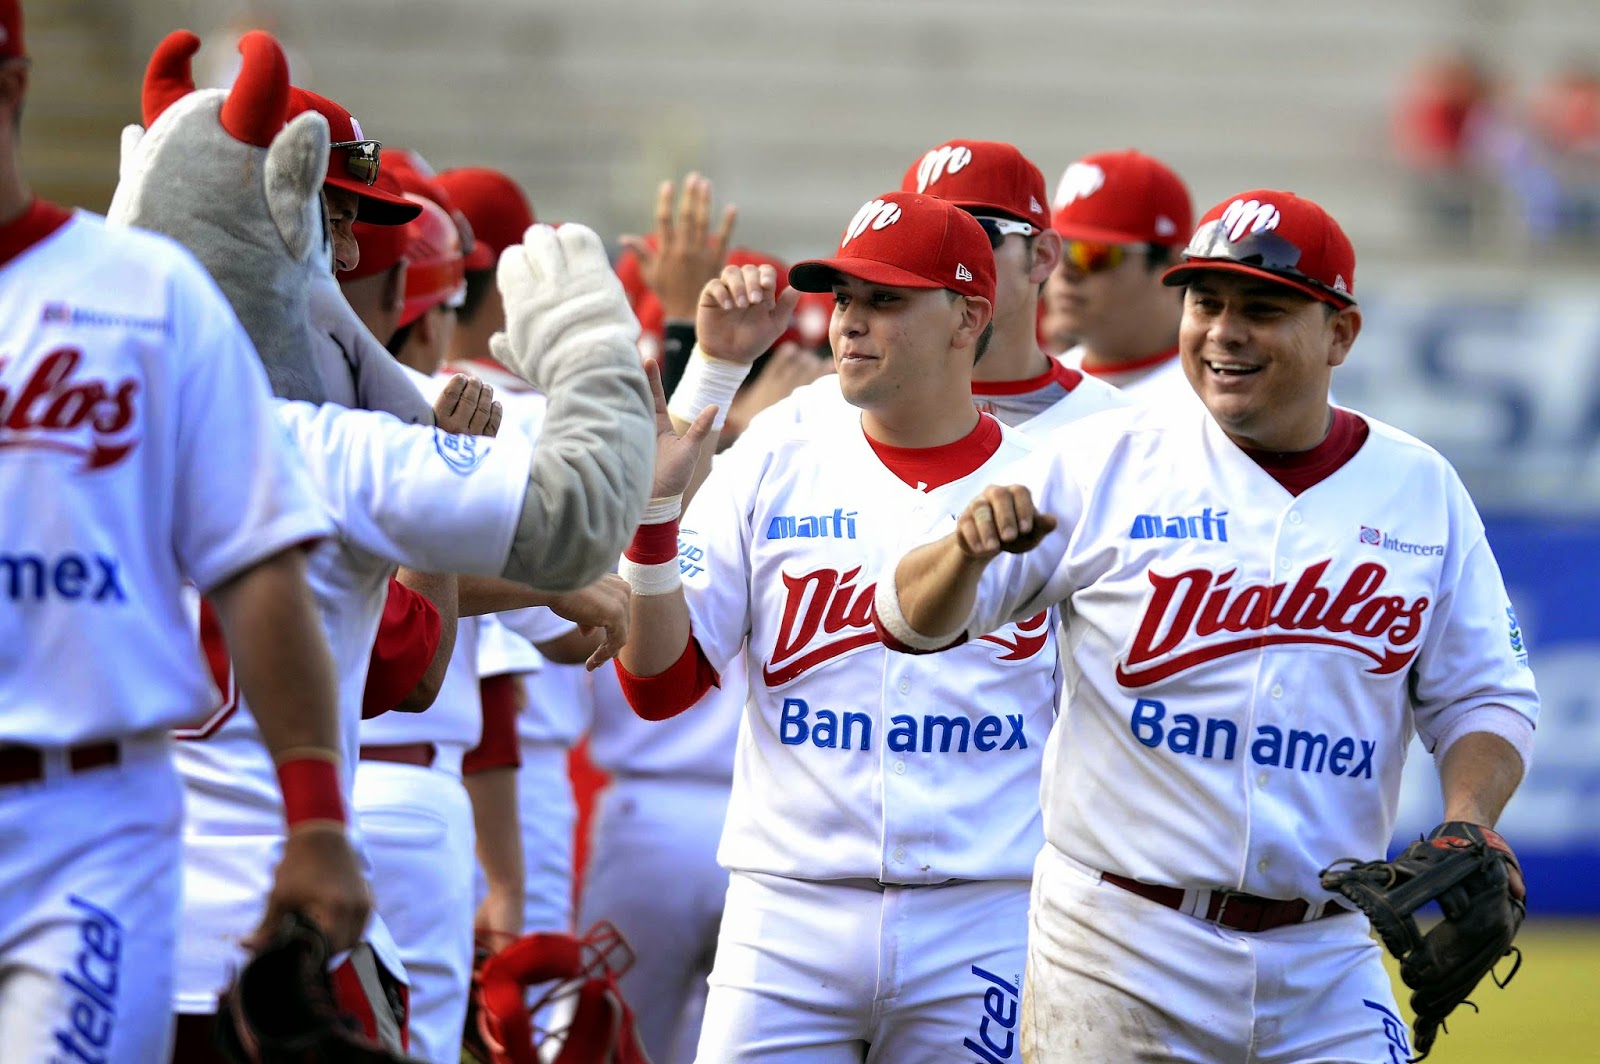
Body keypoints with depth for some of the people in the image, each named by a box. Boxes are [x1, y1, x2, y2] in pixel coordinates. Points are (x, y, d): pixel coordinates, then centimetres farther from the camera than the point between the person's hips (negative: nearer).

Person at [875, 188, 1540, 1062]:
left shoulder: (1422, 491, 6)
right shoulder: (1105, 463, -1)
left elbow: (1486, 697, 11)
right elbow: (912, 622, -4)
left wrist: (1464, 831, -9)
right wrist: (969, 547, -26)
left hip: (1324, 970, 2)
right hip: (1119, 964, -2)